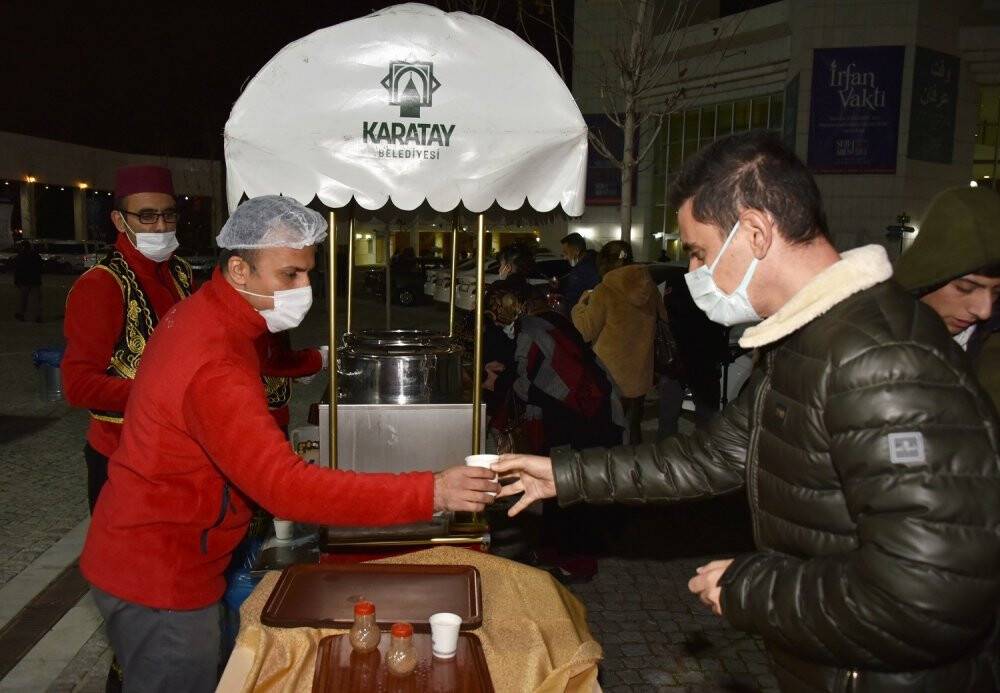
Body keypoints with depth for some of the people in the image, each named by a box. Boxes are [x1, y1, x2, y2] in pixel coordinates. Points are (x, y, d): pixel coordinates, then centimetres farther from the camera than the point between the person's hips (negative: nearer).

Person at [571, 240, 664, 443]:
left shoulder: (604, 291, -16)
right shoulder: (649, 286, -2)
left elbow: (587, 331, -8)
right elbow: (662, 318, 13)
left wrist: (581, 305, 7)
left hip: (613, 375, -4)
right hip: (641, 373, 5)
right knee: (633, 425, 18)